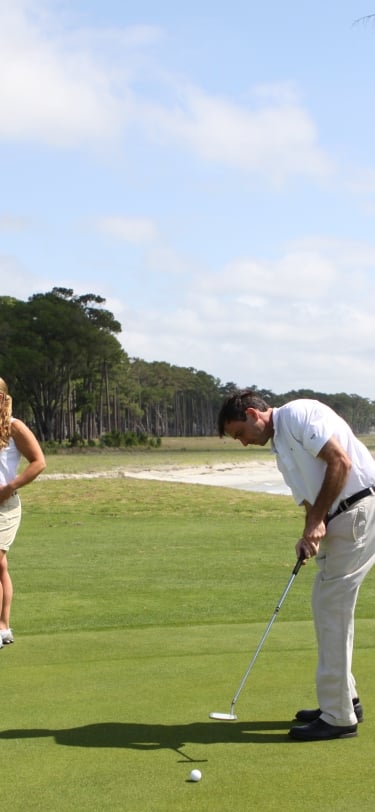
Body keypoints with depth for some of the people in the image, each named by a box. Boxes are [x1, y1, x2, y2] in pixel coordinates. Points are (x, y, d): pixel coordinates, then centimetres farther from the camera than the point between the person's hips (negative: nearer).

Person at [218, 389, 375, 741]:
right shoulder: (281, 451, 20)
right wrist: (309, 535, -4)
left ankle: (338, 716, -1)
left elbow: (340, 462, -19)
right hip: (343, 519, 10)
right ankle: (343, 699, 27)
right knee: (328, 605, 16)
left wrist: (317, 521, -15)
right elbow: (310, 499, 17)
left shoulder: (299, 413, -9)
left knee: (332, 608, -7)